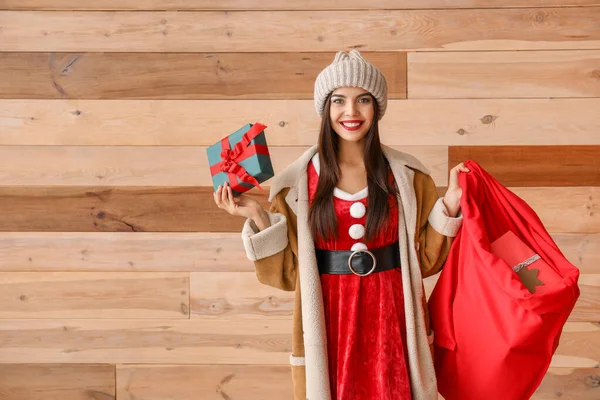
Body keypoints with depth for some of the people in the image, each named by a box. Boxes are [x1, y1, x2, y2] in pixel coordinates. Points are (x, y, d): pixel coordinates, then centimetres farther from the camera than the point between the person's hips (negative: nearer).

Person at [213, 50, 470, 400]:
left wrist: (451, 203, -8)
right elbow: (289, 270, -1)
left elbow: (425, 258, 2)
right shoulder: (299, 180, -3)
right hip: (329, 322, -1)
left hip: (392, 320, 1)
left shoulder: (405, 174, 0)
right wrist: (258, 218, -12)